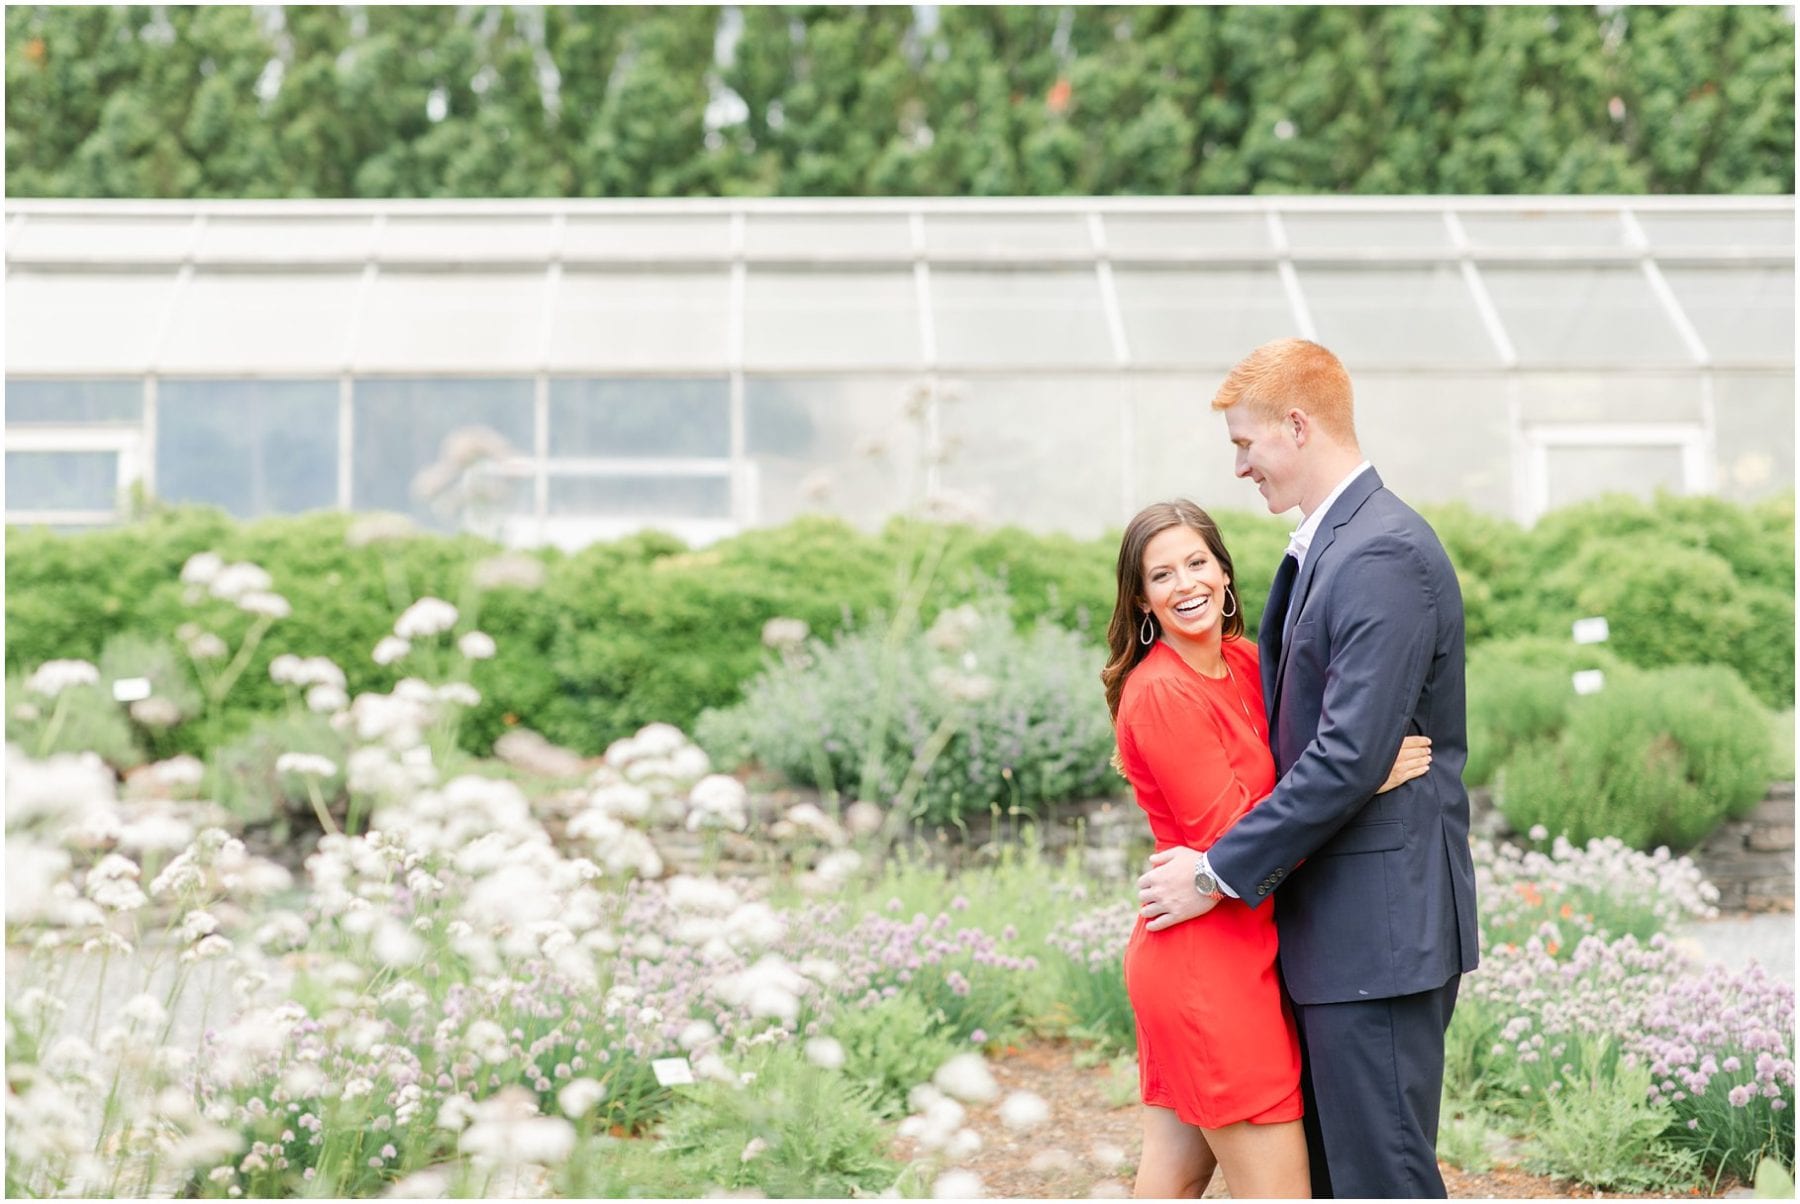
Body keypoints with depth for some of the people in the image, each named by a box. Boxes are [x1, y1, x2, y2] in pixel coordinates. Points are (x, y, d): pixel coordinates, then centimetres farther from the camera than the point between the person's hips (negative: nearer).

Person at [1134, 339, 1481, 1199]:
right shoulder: (1325, 548, 15)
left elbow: (1350, 757, -23)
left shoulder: (1384, 555, -18)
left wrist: (1221, 871, -16)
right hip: (1332, 919, 10)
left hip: (1378, 928, -10)